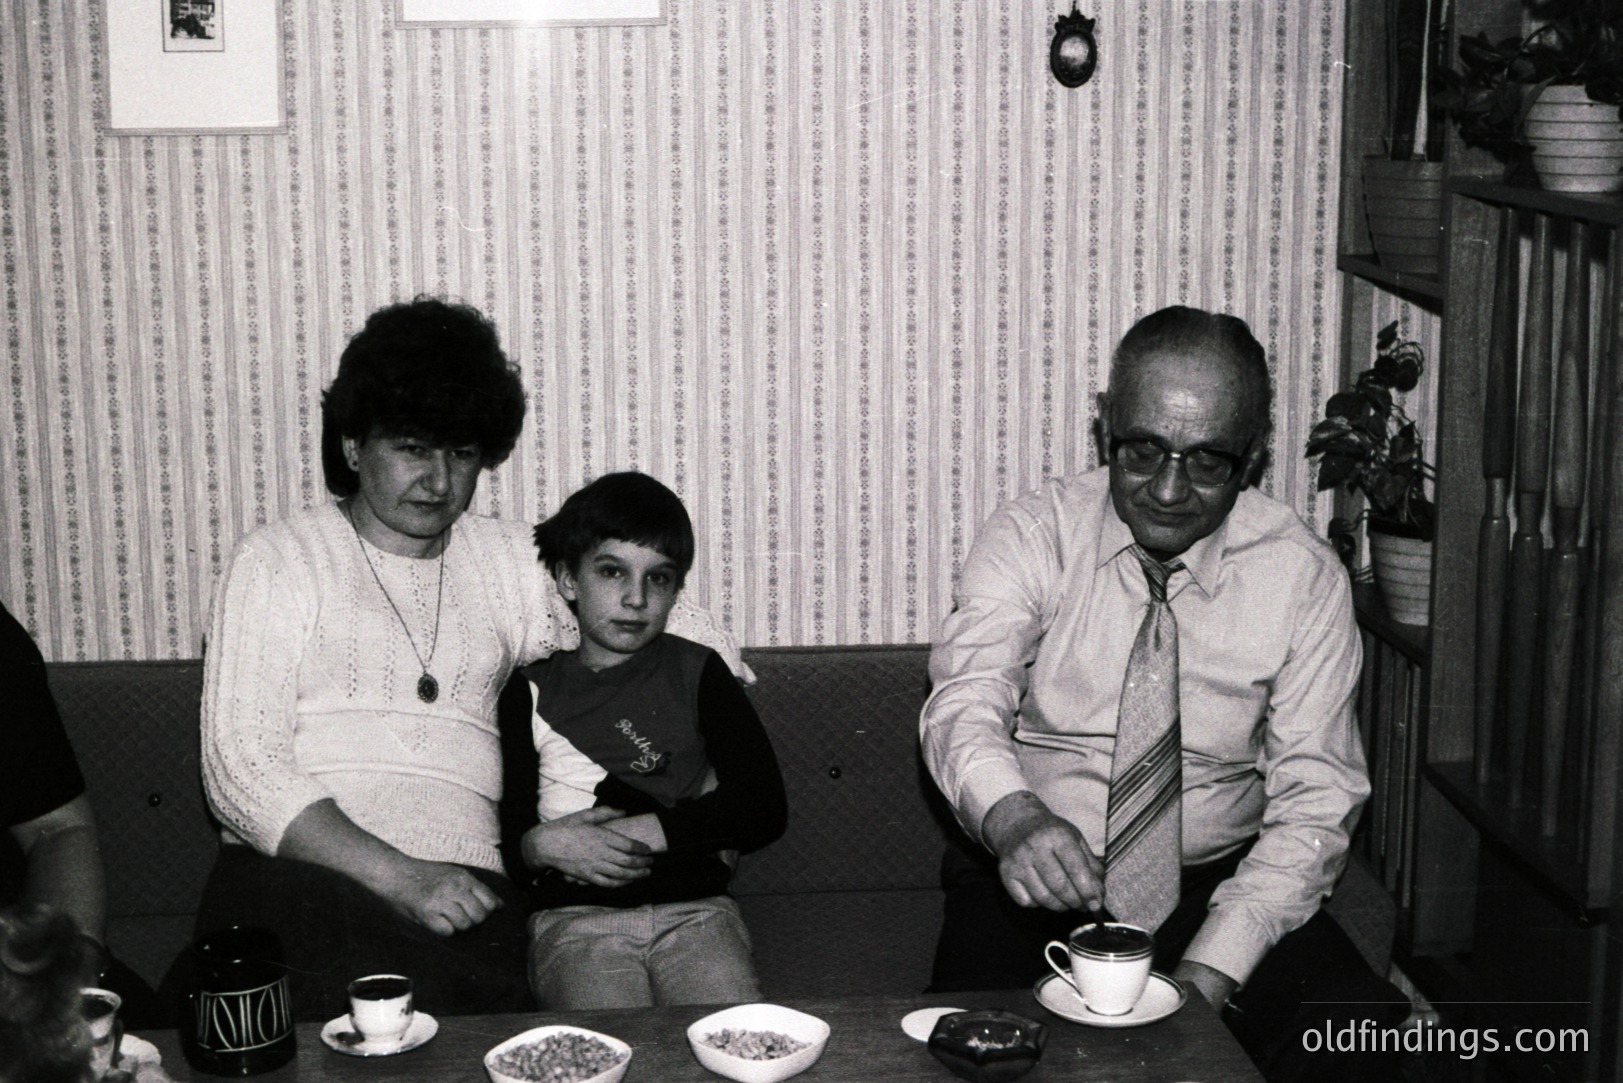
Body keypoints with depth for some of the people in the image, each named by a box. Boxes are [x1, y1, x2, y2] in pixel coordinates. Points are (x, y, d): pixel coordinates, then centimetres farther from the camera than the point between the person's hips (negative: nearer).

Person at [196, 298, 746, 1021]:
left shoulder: (511, 566, 21)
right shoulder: (277, 564, 9)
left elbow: (699, 646, 25)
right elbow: (240, 772, -2)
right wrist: (401, 878, -15)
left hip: (466, 892, 3)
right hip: (300, 874, -3)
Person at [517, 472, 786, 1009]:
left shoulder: (696, 673, 14)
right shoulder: (531, 689, 11)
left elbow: (765, 808, 4)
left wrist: (637, 832, -5)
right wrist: (539, 845, -12)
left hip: (694, 908, 1)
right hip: (574, 917, -1)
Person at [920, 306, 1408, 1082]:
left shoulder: (1302, 578, -3)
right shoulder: (1031, 538, -5)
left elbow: (1313, 802, -6)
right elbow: (965, 705, -20)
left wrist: (1209, 974, -20)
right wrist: (1012, 817, -44)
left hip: (1220, 891, 2)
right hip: (1035, 887, -1)